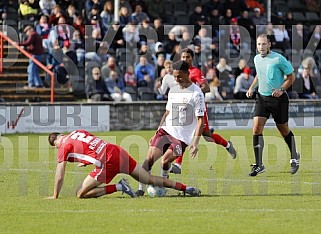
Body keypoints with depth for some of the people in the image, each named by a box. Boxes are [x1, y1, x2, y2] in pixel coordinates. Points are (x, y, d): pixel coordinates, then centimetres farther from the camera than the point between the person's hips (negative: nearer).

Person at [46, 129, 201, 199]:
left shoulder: (64, 146, 2)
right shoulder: (78, 131, 21)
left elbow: (59, 176, 3)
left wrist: (55, 196, 13)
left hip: (108, 162, -8)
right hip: (116, 150, 8)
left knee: (81, 194, -3)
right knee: (149, 179, 13)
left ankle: (117, 187, -11)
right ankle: (185, 188, 7)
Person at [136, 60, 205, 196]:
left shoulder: (196, 93, -6)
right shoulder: (172, 91, 14)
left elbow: (200, 120, -7)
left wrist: (195, 142, -16)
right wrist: (157, 132, 19)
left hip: (182, 137, -5)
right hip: (166, 131, 5)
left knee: (165, 161, -21)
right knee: (150, 157, -14)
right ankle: (140, 188, -11)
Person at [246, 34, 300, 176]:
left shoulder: (278, 59, -13)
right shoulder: (256, 59, 5)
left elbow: (291, 76, -6)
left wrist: (281, 90, -18)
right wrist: (251, 88, 12)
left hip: (278, 99, -4)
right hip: (262, 98, 4)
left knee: (283, 130, 8)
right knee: (256, 128, -11)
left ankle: (294, 157, 34)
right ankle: (259, 165, -7)